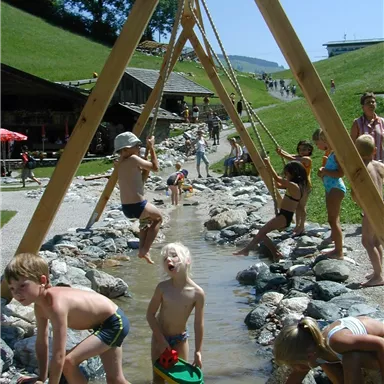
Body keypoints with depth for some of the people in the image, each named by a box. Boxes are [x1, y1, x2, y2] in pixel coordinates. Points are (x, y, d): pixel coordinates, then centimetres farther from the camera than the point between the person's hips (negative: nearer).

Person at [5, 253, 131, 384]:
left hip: (114, 323, -9)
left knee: (68, 362, -20)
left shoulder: (57, 305, -34)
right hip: (108, 322, 9)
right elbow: (41, 342, 5)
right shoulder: (40, 305, -7)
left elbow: (59, 356, -33)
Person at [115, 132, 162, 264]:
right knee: (158, 217, 21)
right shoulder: (133, 159, -13)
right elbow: (155, 167, -5)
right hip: (137, 205, -8)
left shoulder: (120, 163, 10)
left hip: (125, 207, 8)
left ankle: (142, 249, 26)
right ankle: (145, 250, 9)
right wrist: (151, 148, 3)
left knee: (146, 218, 36)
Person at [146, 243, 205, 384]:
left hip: (180, 338, 0)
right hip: (160, 336, 0)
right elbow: (150, 314, -11)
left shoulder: (197, 293, -22)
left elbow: (199, 323, -13)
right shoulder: (162, 287, -21)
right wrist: (161, 340, -14)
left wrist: (198, 351, -8)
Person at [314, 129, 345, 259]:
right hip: (330, 188, 11)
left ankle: (339, 252, -6)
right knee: (334, 220, 15)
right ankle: (337, 249, 23)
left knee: (333, 220, -10)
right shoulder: (331, 154, 14)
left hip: (336, 188, -11)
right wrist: (323, 171, 5)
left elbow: (341, 173, -23)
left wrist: (324, 172, -16)